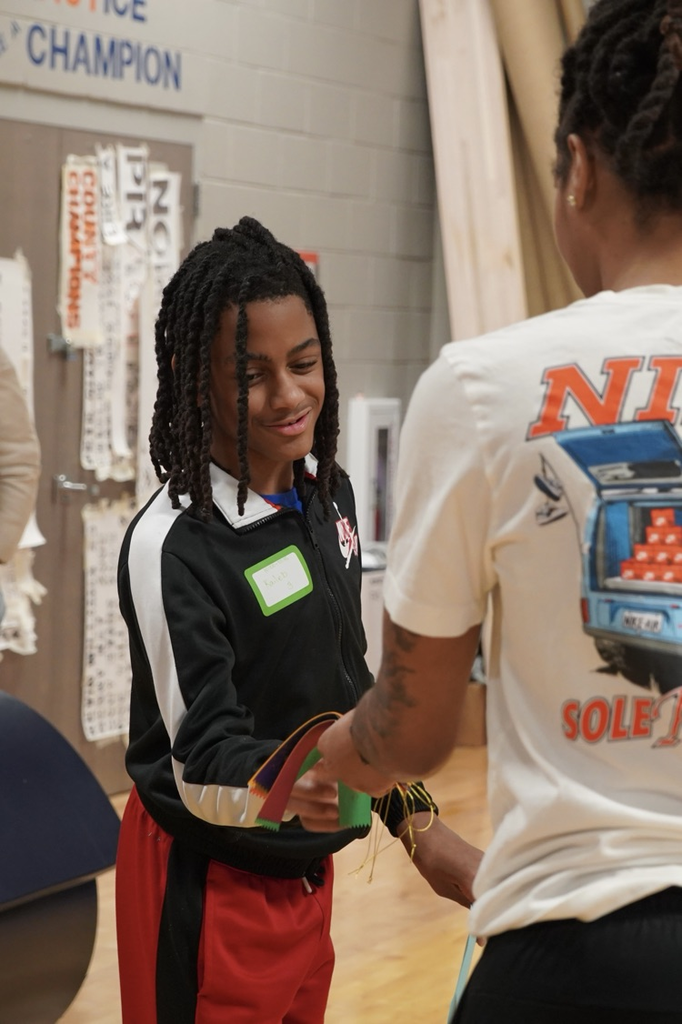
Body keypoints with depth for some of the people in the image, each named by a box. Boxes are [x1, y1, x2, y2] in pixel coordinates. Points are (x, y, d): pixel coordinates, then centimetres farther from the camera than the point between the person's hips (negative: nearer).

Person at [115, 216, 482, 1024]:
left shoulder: (328, 491, 0)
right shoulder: (171, 546, -22)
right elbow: (202, 762, -24)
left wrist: (412, 818, 12)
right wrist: (285, 785, -43)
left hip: (307, 871, 7)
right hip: (209, 889, -7)